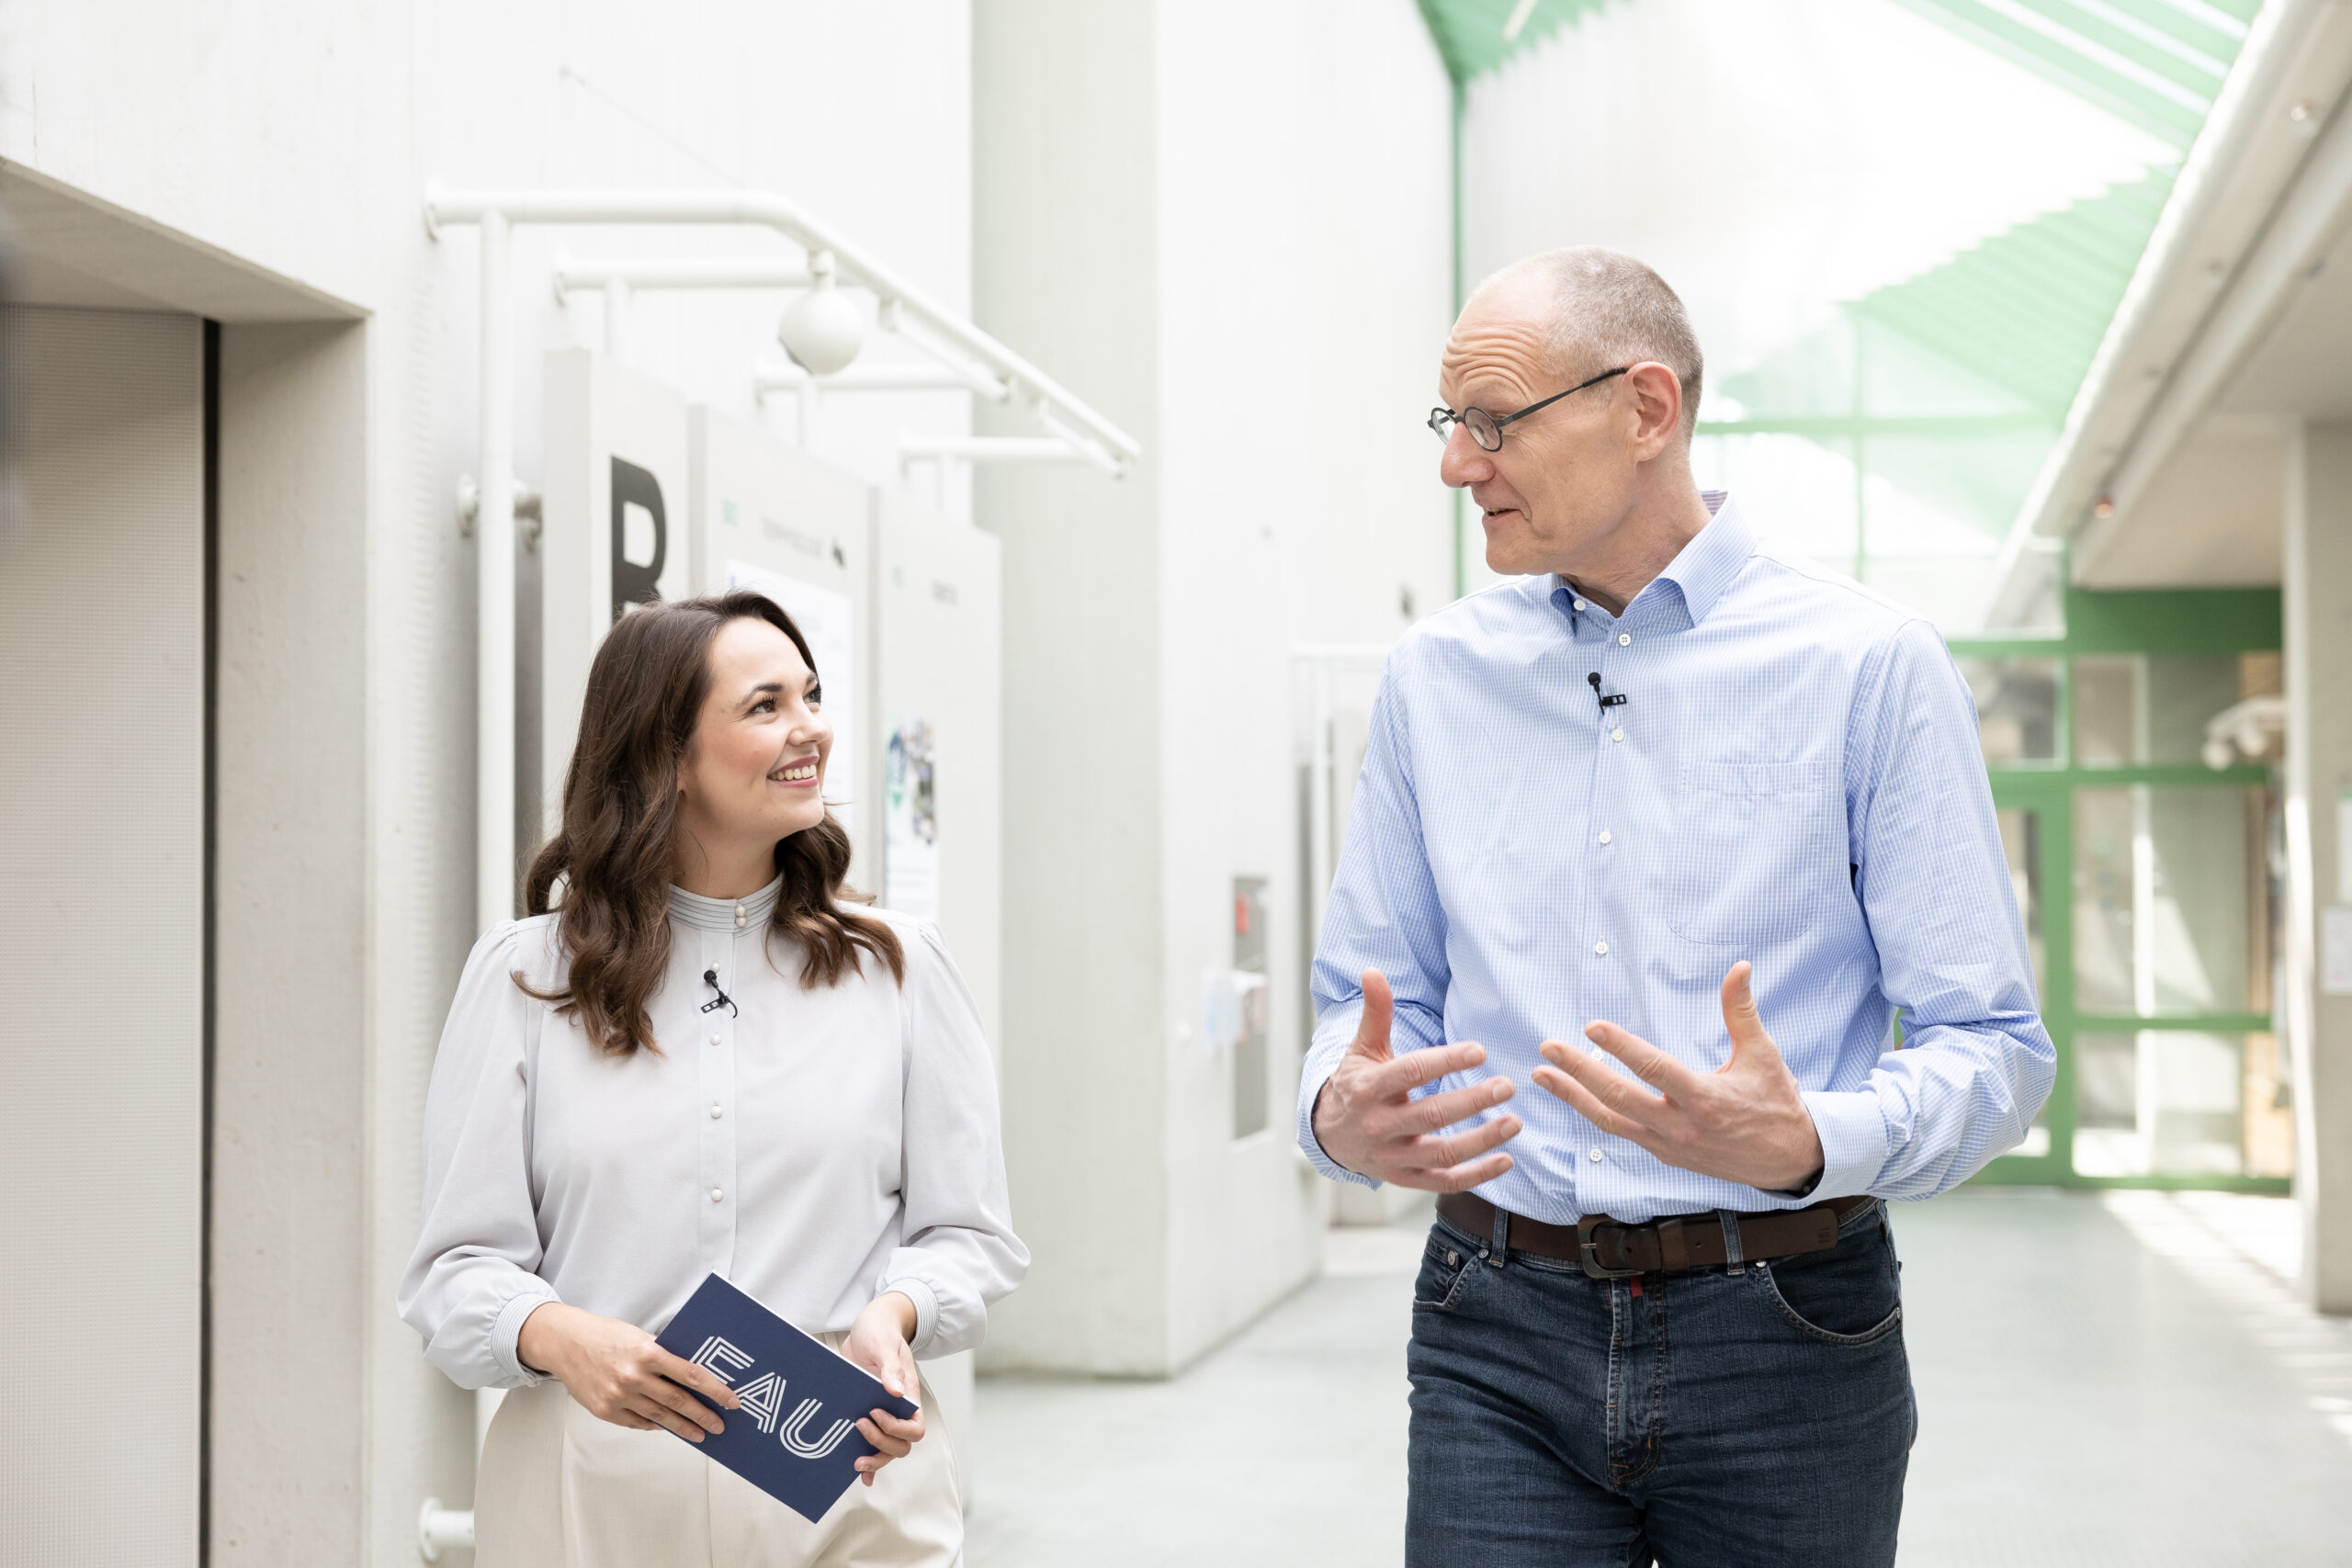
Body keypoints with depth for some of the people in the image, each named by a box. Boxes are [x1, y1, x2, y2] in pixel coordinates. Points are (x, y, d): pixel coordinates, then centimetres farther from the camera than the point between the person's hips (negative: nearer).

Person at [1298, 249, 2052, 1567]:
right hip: (1500, 1331, 2)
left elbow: (1992, 1049, -7)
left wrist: (1806, 1144, -25)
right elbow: (1373, 996, 12)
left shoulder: (1870, 665, -5)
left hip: (1783, 1341, -2)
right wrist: (1339, 1114, -11)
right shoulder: (1435, 676, 7)